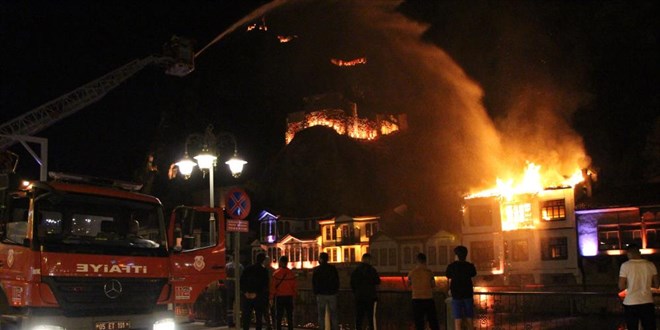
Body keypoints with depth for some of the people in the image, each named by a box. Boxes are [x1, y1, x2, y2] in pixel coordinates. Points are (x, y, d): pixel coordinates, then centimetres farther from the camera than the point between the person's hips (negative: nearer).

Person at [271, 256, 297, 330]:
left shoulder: (276, 273, -8)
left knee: (278, 316, 4)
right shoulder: (291, 273, 1)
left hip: (279, 297, -3)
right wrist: (294, 295, 13)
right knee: (290, 316, 11)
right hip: (289, 296, 3)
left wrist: (271, 298, -3)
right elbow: (295, 286, 3)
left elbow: (273, 286, -9)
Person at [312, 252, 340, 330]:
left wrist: (315, 292, 11)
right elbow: (337, 281, 7)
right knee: (333, 315, 7)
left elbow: (314, 283, -1)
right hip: (332, 294, 2)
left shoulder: (316, 270, -4)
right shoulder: (333, 268, 3)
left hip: (321, 294, -2)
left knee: (321, 315, 3)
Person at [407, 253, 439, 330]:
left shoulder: (412, 272, -2)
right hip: (429, 298, 0)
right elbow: (433, 285, 4)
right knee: (433, 321, 9)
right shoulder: (429, 272, -4)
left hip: (417, 299, 0)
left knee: (419, 322, 3)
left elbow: (408, 284, 11)